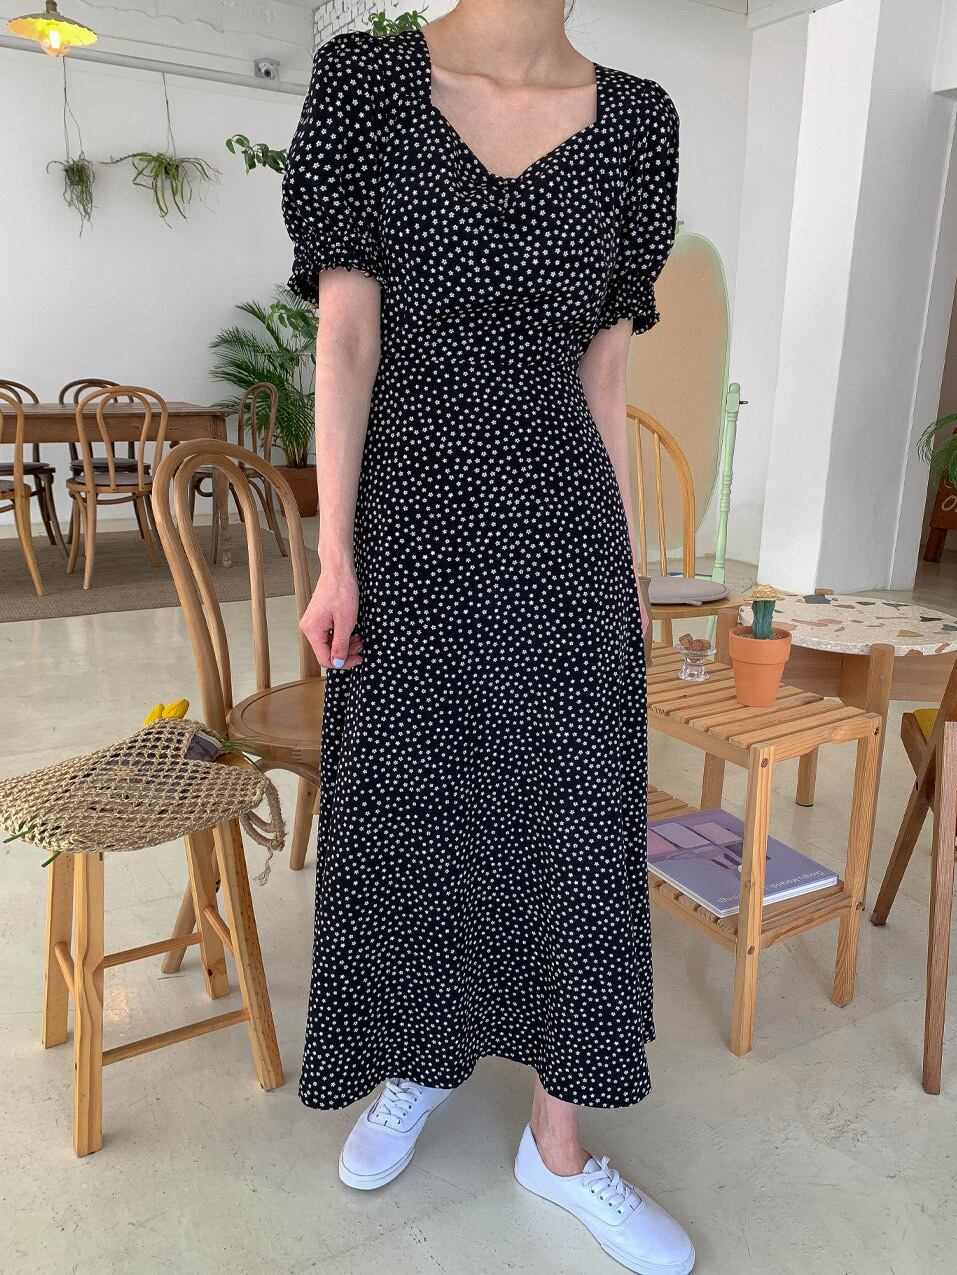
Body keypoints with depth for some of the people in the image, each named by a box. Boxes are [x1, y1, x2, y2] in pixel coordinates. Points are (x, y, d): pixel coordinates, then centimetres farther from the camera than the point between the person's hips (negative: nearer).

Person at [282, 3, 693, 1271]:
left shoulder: (634, 119, 8)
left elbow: (604, 373, 9)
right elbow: (344, 337, -5)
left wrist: (628, 567, 8)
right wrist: (335, 557, -10)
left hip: (561, 528, 2)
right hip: (413, 520, -1)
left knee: (572, 821, 5)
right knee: (406, 807, 10)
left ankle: (558, 1145, 25)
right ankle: (417, 1064, 38)